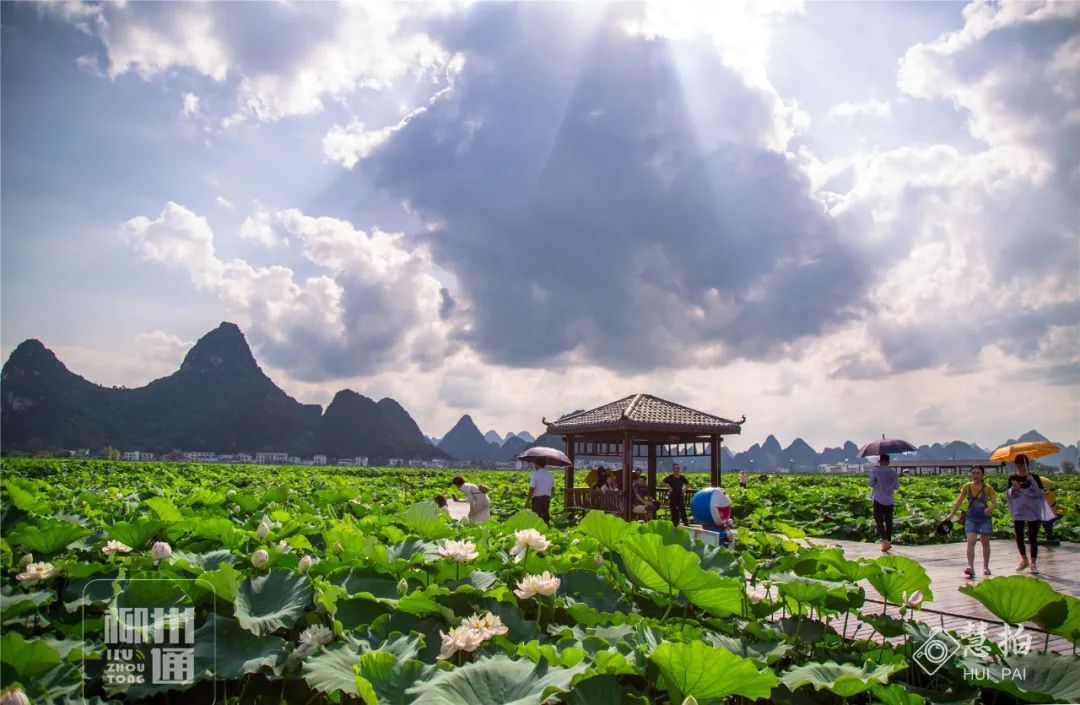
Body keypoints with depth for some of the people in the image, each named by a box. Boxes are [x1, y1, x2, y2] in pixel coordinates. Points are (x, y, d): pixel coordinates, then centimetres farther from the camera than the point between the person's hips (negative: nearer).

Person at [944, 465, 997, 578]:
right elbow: (959, 501, 6)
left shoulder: (988, 488, -5)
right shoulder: (967, 487, 0)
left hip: (985, 518, 0)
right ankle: (970, 567, -22)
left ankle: (986, 567, 28)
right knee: (970, 542, -14)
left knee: (985, 543, 12)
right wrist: (951, 514, 2)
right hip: (971, 518, 0)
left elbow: (995, 503, -10)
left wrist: (990, 508, -32)